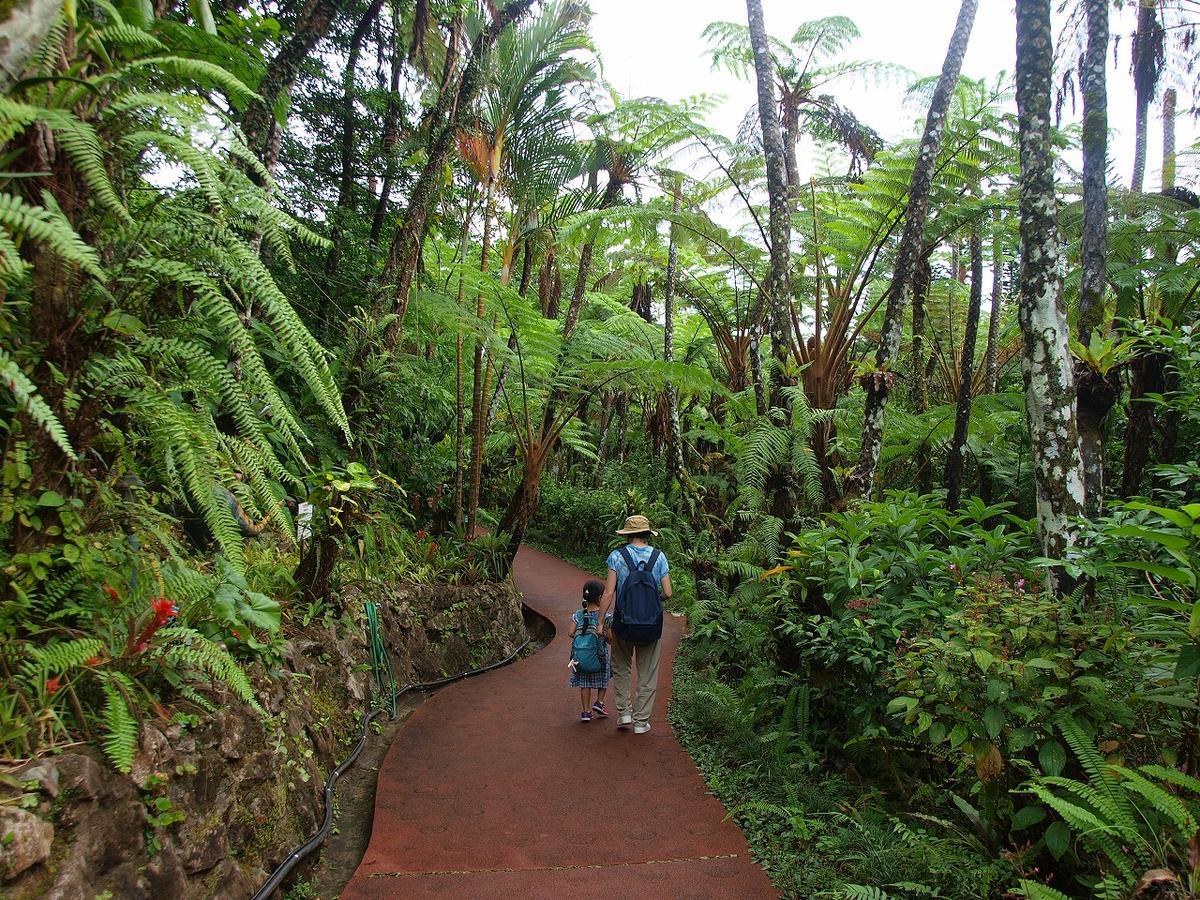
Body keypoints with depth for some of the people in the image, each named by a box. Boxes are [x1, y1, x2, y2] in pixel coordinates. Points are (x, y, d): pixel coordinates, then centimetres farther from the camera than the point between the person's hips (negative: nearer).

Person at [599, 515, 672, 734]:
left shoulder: (617, 556, -7)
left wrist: (602, 622, -5)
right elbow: (667, 593, -4)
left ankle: (624, 712, 17)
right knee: (647, 674, 13)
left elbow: (608, 593, -11)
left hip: (623, 622, -1)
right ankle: (641, 720, 18)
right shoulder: (659, 556, -3)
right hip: (652, 625, 1)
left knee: (621, 669, 21)